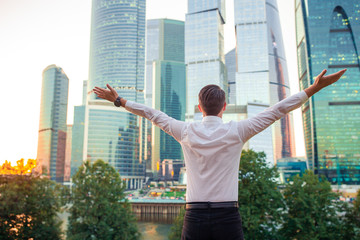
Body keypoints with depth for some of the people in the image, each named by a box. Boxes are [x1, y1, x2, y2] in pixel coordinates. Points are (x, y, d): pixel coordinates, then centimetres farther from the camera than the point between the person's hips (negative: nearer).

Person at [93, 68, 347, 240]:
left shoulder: (186, 132, 1)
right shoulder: (236, 131, -3)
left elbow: (153, 114, 12)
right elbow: (277, 110, 0)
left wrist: (119, 100, 25)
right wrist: (314, 89, 7)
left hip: (195, 216, 2)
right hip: (227, 217, -1)